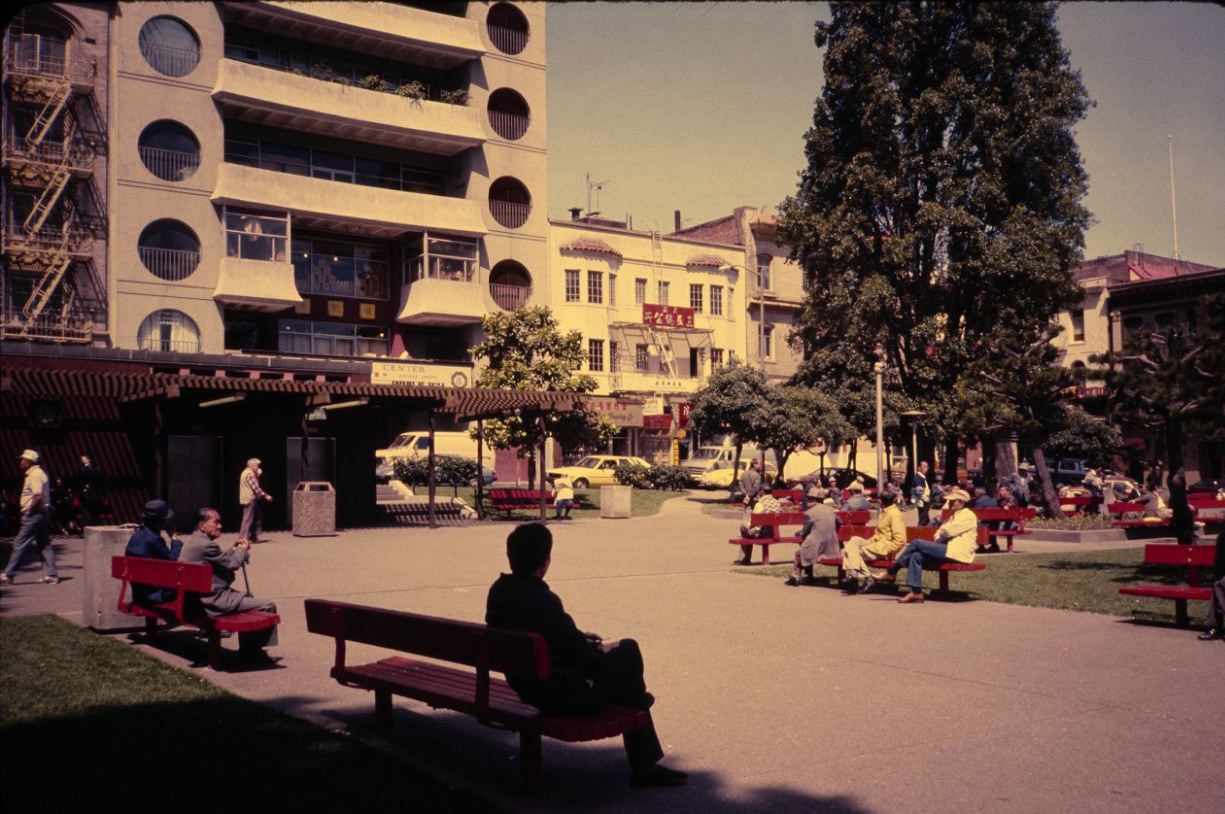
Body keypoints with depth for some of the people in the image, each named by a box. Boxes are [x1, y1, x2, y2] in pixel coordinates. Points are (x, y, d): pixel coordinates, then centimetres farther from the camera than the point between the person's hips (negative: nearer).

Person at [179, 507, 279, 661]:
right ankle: (253, 650, 8)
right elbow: (232, 564, -13)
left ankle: (247, 649, 33)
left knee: (248, 599, 32)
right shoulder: (205, 545, -21)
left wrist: (234, 550, 12)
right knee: (268, 607, -11)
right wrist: (242, 549, 5)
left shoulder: (193, 541, 12)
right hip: (214, 601, -12)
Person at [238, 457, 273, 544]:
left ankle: (254, 537, 17)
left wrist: (258, 475, 9)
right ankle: (242, 538, -10)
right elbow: (256, 488, -22)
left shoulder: (248, 472, 17)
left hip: (251, 499, 11)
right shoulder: (249, 474, -16)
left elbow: (255, 484, 20)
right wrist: (266, 496, -20)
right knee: (248, 519, -10)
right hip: (249, 499, -11)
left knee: (258, 517, 13)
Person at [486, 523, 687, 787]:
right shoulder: (542, 601, -29)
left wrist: (581, 638, 15)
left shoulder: (498, 591, -2)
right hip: (562, 697, -9)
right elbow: (584, 657, -22)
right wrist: (603, 650, 0)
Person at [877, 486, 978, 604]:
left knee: (917, 543, -16)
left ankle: (891, 573, -9)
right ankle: (916, 592, -19)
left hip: (957, 552, -9)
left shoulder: (967, 515, -5)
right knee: (916, 555, -13)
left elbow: (947, 531, -17)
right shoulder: (954, 516, 26)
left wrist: (939, 538, 4)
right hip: (947, 550, 9)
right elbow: (939, 536, 22)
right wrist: (939, 538, -2)